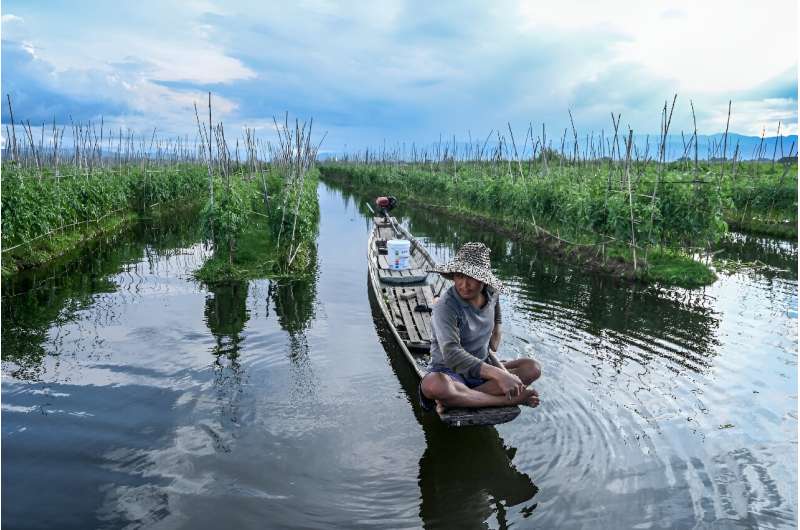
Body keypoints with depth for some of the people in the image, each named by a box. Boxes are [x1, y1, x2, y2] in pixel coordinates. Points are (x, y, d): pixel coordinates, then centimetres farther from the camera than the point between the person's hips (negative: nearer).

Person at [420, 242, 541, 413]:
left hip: (482, 367, 6)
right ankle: (507, 400, -25)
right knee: (433, 385, -39)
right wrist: (498, 374, -44)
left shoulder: (492, 294, -2)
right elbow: (451, 354, -37)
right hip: (450, 371, -6)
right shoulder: (445, 307, -23)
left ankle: (456, 400, -23)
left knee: (533, 368, -13)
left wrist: (491, 352, 11)